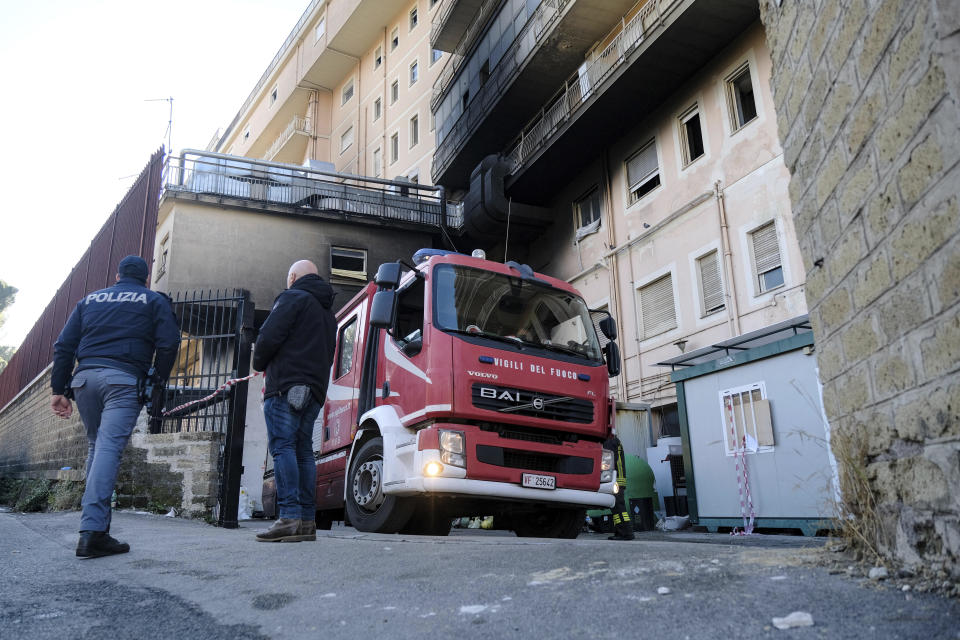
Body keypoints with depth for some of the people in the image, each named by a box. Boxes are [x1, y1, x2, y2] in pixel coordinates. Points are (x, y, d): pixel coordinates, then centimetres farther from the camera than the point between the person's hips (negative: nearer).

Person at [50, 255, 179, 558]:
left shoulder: (89, 300, 22)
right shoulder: (154, 301, 12)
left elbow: (63, 346, 16)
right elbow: (168, 345, -1)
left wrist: (59, 389, 14)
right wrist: (159, 383, 6)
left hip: (85, 378, 4)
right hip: (124, 379, -4)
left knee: (96, 447, 17)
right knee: (109, 448, -11)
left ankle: (95, 524, 18)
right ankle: (92, 531, -19)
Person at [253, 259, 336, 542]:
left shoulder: (292, 298, 0)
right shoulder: (328, 311, 28)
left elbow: (269, 337, -9)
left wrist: (260, 363, 8)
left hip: (286, 385, -8)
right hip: (315, 390, 8)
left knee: (282, 446, -11)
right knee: (303, 450, 7)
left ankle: (289, 517, -19)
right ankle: (307, 521, 5)